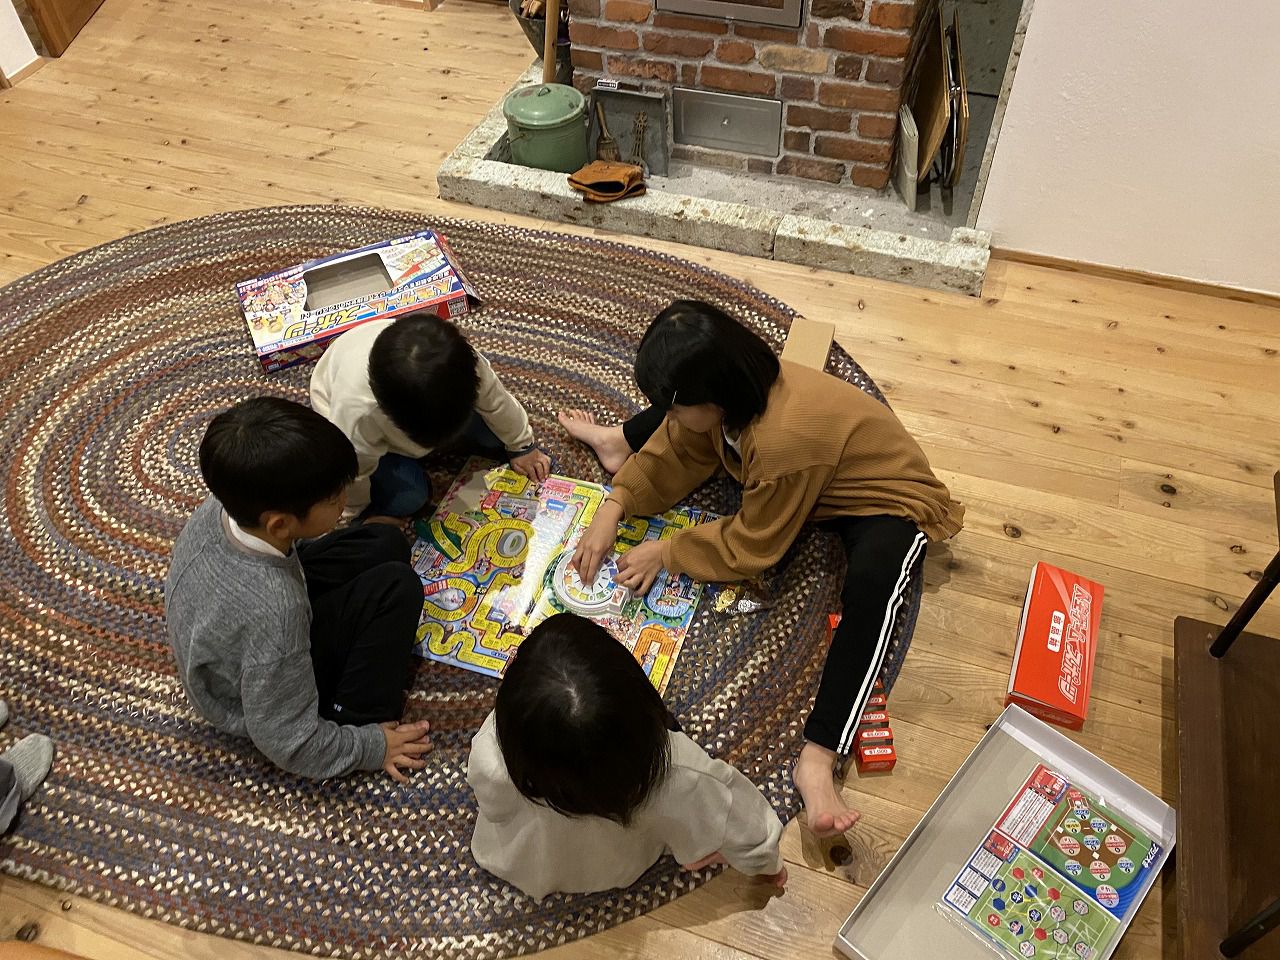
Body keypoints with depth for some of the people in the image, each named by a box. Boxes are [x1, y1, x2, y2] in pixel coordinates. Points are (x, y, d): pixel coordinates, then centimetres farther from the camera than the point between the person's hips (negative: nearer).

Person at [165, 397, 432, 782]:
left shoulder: (224, 504, -24)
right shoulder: (272, 612, -42)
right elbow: (288, 743, -28)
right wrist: (372, 747, -15)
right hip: (262, 704, -6)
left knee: (385, 544, -1)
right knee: (396, 588, -19)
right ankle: (355, 720, -5)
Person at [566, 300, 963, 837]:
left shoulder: (783, 440, -41)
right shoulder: (731, 391, -18)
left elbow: (751, 548, -27)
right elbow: (672, 455, -3)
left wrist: (666, 553, -20)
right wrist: (614, 508, -15)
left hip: (886, 500, -8)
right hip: (814, 482, 8)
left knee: (872, 583, -42)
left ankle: (819, 758, -44)